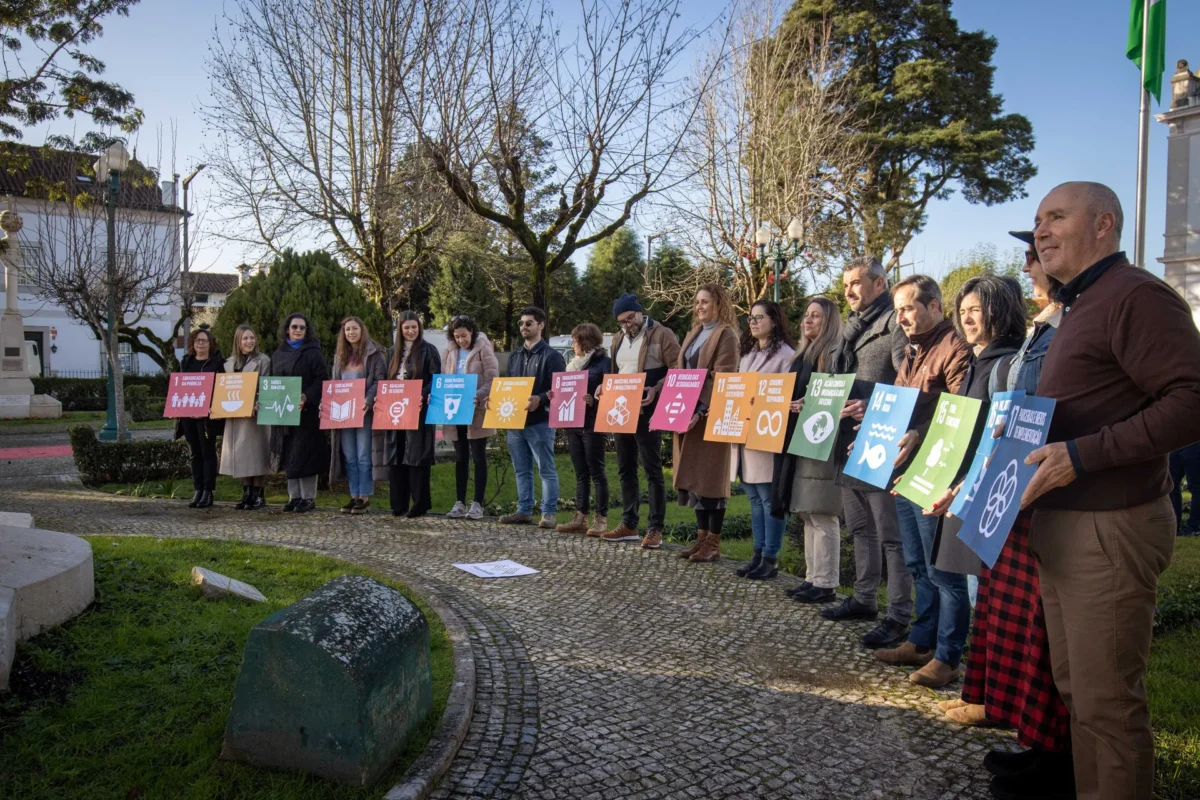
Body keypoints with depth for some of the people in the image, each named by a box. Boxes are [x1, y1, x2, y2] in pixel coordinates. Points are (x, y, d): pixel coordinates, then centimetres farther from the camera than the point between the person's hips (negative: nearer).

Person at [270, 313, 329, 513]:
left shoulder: (313, 353, -2)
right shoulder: (278, 355, 16)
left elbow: (322, 380, -10)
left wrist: (306, 397, -23)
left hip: (306, 412, -6)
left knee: (304, 455, -6)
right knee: (288, 456, 8)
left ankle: (308, 497, 1)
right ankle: (294, 496, 15)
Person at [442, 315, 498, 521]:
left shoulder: (483, 349, -6)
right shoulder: (450, 351, 9)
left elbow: (492, 380, -11)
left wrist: (478, 397, -25)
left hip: (477, 413, -5)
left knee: (478, 458, 1)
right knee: (460, 458, 10)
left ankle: (478, 504, 4)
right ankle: (460, 503, 15)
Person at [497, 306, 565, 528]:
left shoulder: (551, 355, -4)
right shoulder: (514, 356, 18)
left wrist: (540, 399, -26)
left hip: (540, 422, -7)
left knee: (546, 470, -2)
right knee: (521, 470, 12)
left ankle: (549, 513, 2)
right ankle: (524, 510, 20)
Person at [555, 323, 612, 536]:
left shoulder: (603, 363, -7)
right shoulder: (573, 364, 16)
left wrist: (593, 401, -28)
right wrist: (556, 396, 2)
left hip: (592, 425, -7)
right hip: (573, 424, 7)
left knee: (596, 472, -2)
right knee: (580, 473, 9)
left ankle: (601, 518, 2)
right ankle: (581, 517, 12)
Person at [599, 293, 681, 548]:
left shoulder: (662, 335, -7)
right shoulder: (618, 339, 16)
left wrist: (656, 389, -27)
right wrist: (605, 387, 5)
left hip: (647, 412, -7)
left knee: (652, 470, -3)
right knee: (625, 469, 12)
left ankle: (655, 529, 2)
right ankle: (629, 524, 21)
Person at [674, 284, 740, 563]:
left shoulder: (726, 335, -7)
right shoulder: (694, 334, 18)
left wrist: (701, 412, -23)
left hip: (711, 417, -8)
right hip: (687, 414, 8)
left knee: (711, 478, -3)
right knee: (694, 477, 9)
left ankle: (713, 543, 4)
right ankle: (702, 537, 18)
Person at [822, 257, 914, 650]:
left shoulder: (895, 324, -11)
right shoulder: (850, 327, 17)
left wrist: (873, 410, -28)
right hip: (849, 441, 9)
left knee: (890, 534, -2)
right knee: (861, 529, 18)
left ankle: (899, 616, 4)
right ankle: (863, 599, 30)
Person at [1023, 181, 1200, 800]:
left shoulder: (1136, 296, -12)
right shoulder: (1080, 307, 19)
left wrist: (1082, 455, -27)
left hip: (1110, 529, -10)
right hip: (1061, 526, 10)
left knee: (1107, 700, -1)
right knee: (1074, 686, 18)